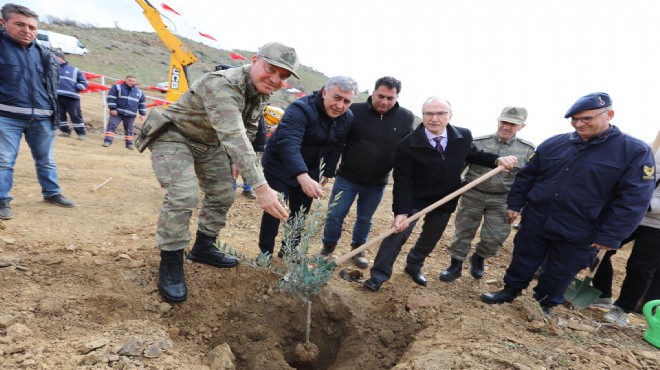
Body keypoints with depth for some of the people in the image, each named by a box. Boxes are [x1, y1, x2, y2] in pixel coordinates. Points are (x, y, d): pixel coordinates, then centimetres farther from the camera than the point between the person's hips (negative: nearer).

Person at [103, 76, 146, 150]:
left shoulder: (139, 92, 11)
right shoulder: (117, 87, 0)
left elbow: (142, 103, 16)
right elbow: (111, 98, -6)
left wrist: (142, 114, 11)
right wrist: (113, 109, -13)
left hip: (130, 115, 3)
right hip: (117, 112, -3)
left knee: (129, 129, 12)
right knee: (112, 126, -9)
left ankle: (129, 143, 22)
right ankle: (107, 141, -8)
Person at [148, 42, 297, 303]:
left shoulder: (262, 93, -6)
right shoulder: (223, 85, -35)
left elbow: (248, 129, 10)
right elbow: (233, 137, -46)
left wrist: (236, 159, 6)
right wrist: (260, 187, -51)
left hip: (210, 143, 8)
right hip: (174, 137, -8)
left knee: (222, 195, 8)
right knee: (183, 195, -24)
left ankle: (203, 248, 27)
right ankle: (170, 264, -6)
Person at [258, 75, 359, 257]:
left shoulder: (347, 118, -6)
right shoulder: (300, 109, -31)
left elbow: (336, 147, 9)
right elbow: (288, 143, -46)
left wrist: (327, 172, 7)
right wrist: (303, 177, -59)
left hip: (309, 170, 6)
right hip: (279, 166, -6)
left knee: (300, 214, 11)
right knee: (275, 210, -5)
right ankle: (265, 253, 15)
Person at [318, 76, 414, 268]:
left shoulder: (406, 118, -6)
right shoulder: (355, 111, -13)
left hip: (377, 182, 2)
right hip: (347, 177, -2)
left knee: (365, 218, 18)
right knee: (335, 215, 5)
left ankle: (358, 248, 40)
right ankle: (328, 247, 28)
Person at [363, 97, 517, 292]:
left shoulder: (463, 136, -10)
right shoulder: (407, 145, -21)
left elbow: (473, 155, 12)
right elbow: (403, 182, -21)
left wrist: (497, 160, -6)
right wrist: (401, 212, -29)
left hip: (445, 201, 4)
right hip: (415, 199, -4)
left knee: (430, 239, 19)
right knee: (398, 234, -7)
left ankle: (413, 266, 44)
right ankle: (379, 275, 10)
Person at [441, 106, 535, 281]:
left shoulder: (527, 150, -2)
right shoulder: (478, 143, -5)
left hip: (502, 200, 1)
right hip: (473, 195, 0)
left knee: (494, 238, 4)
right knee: (464, 232, 8)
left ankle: (479, 257, 34)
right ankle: (456, 265, 24)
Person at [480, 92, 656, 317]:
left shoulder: (635, 151, -8)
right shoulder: (554, 144, 2)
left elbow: (633, 199, -11)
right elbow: (526, 176, 8)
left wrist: (609, 236, -15)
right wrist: (514, 204, 4)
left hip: (579, 234, -2)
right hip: (535, 222, 3)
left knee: (560, 274, 14)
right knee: (522, 261, 15)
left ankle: (544, 305, 36)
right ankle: (511, 290, 36)